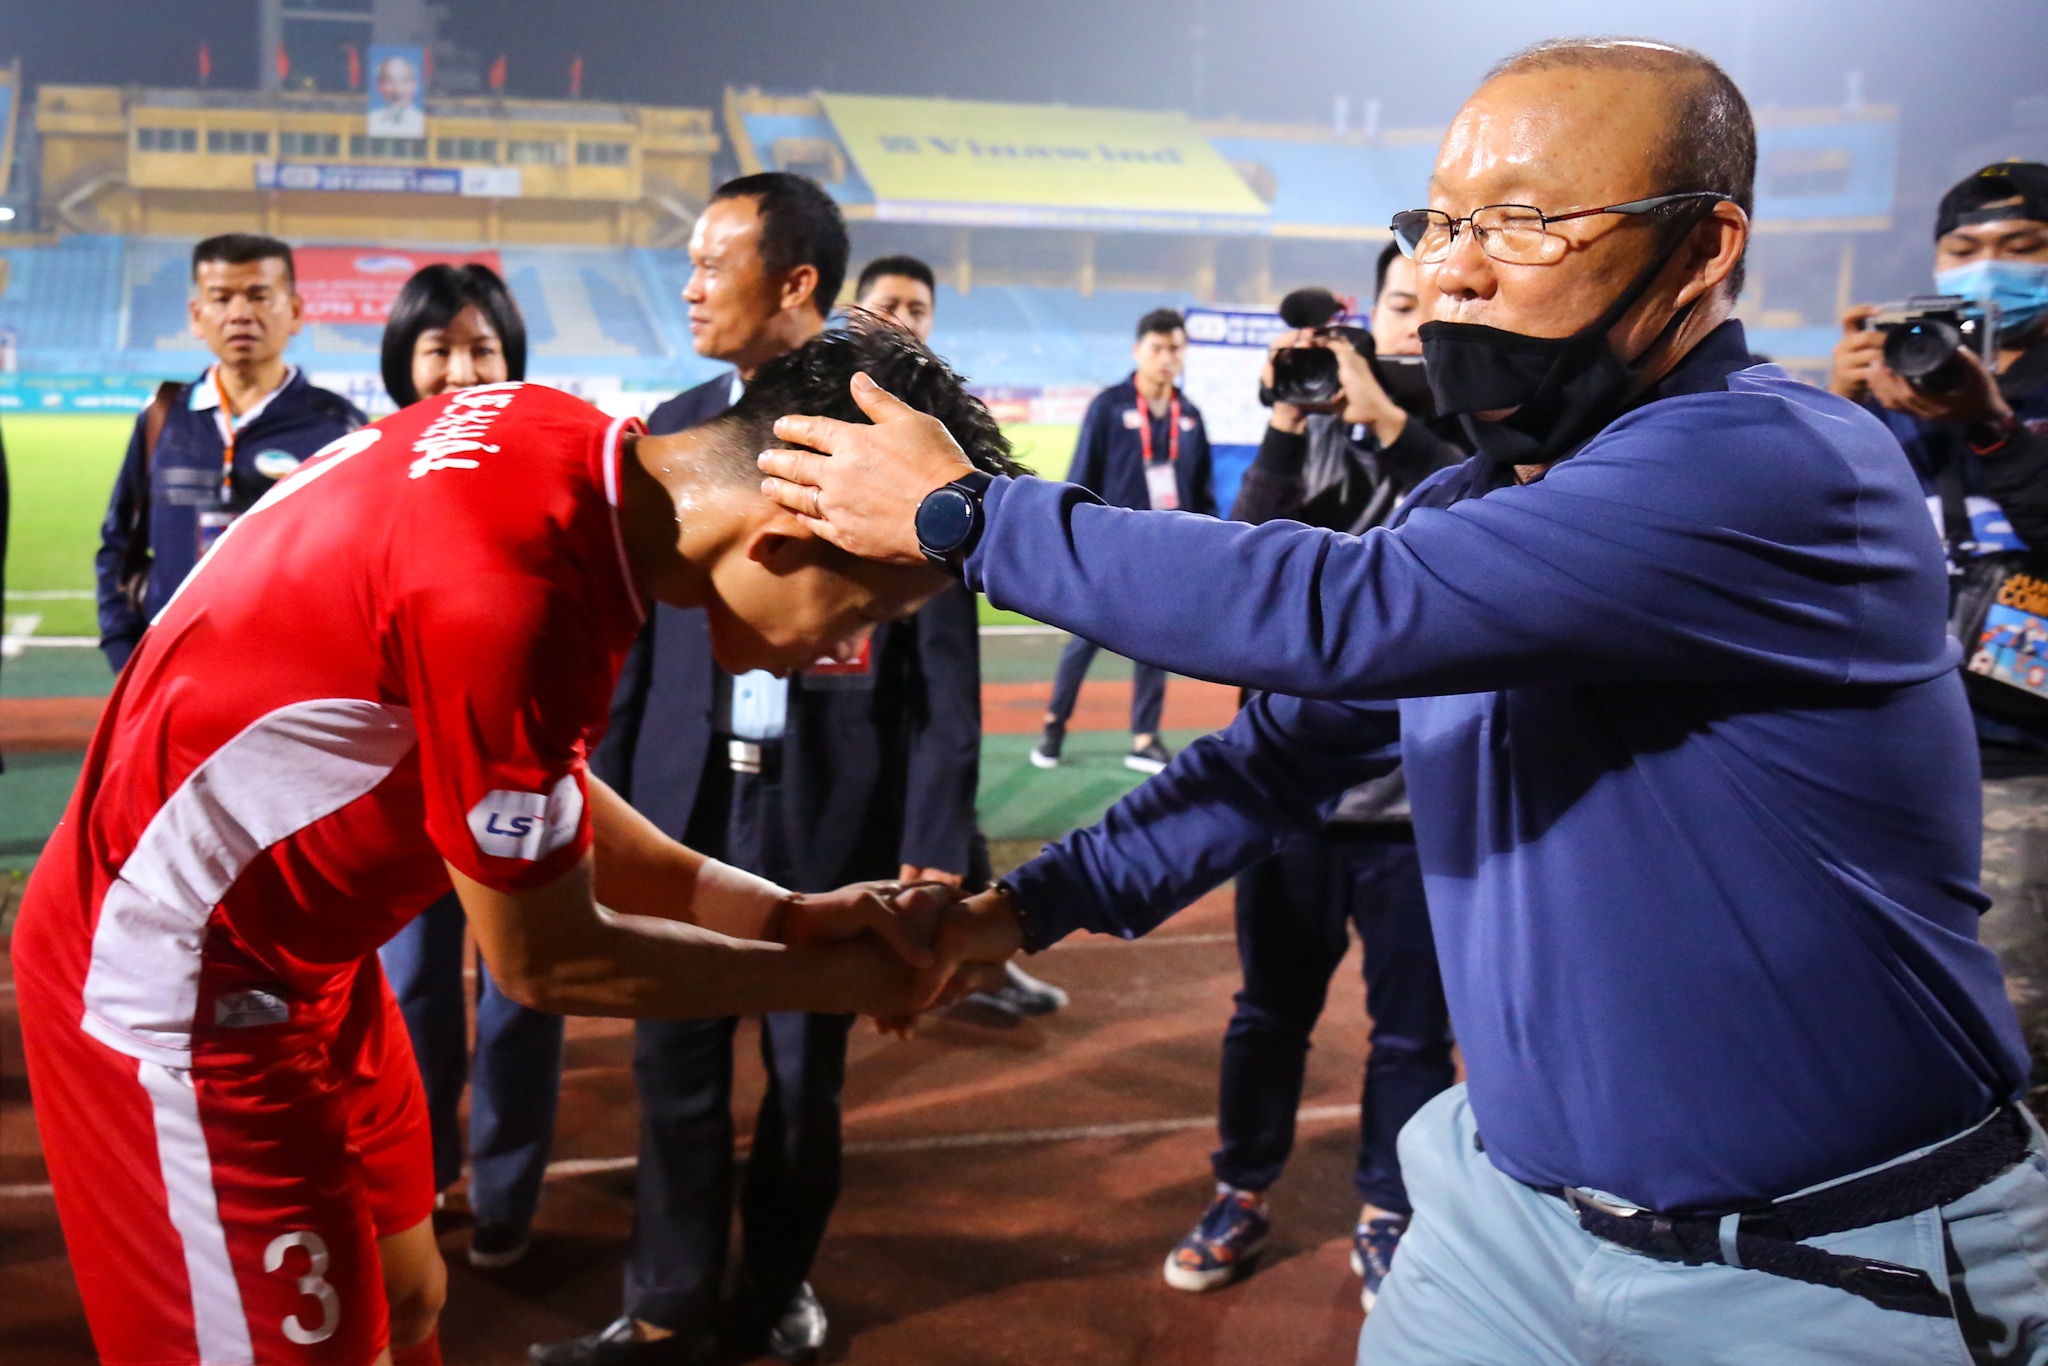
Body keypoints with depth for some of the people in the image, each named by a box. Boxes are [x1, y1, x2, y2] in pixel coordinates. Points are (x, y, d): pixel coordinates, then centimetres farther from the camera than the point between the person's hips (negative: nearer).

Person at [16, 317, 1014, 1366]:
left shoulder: (557, 441, -8)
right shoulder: (507, 596, -34)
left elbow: (554, 799, 5)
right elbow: (548, 961, -19)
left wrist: (780, 914, -1)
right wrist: (836, 980, -9)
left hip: (302, 951, 9)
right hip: (184, 988, -8)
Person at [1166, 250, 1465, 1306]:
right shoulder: (1323, 425, 5)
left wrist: (1391, 424, -26)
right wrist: (1285, 428, -15)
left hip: (1426, 793, -2)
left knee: (1412, 1032, 10)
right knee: (1270, 1008, 16)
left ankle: (1386, 1218, 28)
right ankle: (1241, 1198, 32)